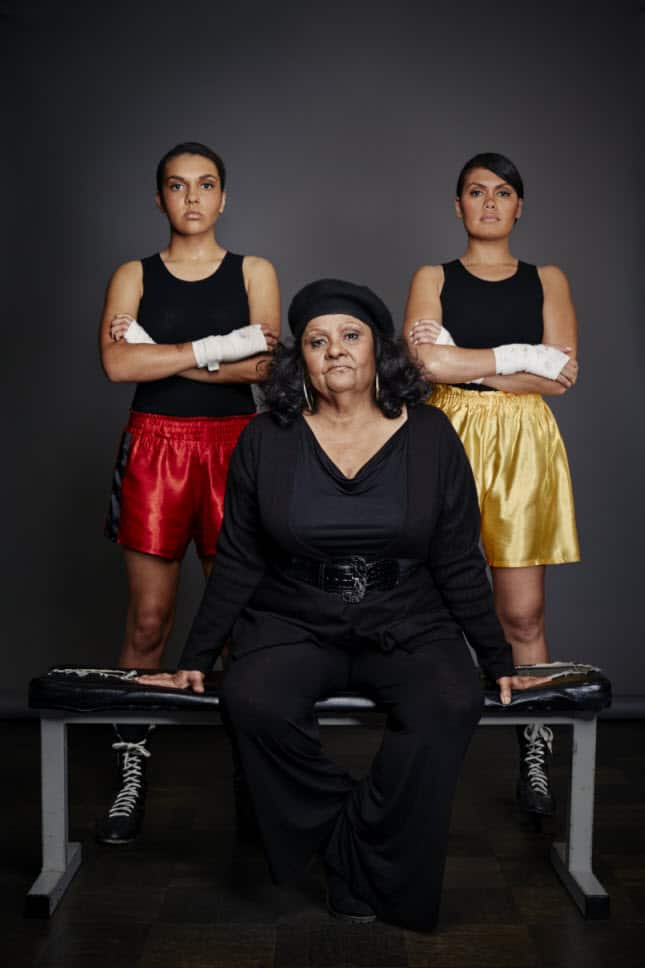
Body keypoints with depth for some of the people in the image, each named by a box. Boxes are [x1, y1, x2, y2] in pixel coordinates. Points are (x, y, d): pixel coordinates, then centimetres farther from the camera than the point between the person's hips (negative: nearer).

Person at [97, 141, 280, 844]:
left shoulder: (254, 273, 10)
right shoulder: (133, 276, 9)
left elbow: (266, 365, -6)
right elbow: (116, 364, -9)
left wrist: (161, 353, -9)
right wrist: (215, 349, -13)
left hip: (232, 446, 0)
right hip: (154, 445, 0)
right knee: (148, 618, 0)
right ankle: (132, 771, 10)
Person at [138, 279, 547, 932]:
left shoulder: (430, 437, 0)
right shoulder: (266, 441, 0)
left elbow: (459, 565, 5)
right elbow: (237, 563, 5)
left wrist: (499, 662, 6)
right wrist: (196, 659, 3)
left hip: (407, 629, 0)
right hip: (294, 627, 0)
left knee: (451, 706, -29)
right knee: (252, 700, -30)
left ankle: (366, 869, -11)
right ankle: (343, 832, -8)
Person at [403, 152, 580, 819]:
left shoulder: (547, 281, 13)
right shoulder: (433, 279, 12)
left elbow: (561, 376, -2)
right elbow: (422, 361, -8)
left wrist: (461, 363, -8)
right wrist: (520, 357, -7)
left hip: (523, 448, 0)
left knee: (523, 615, -1)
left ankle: (535, 759, 11)